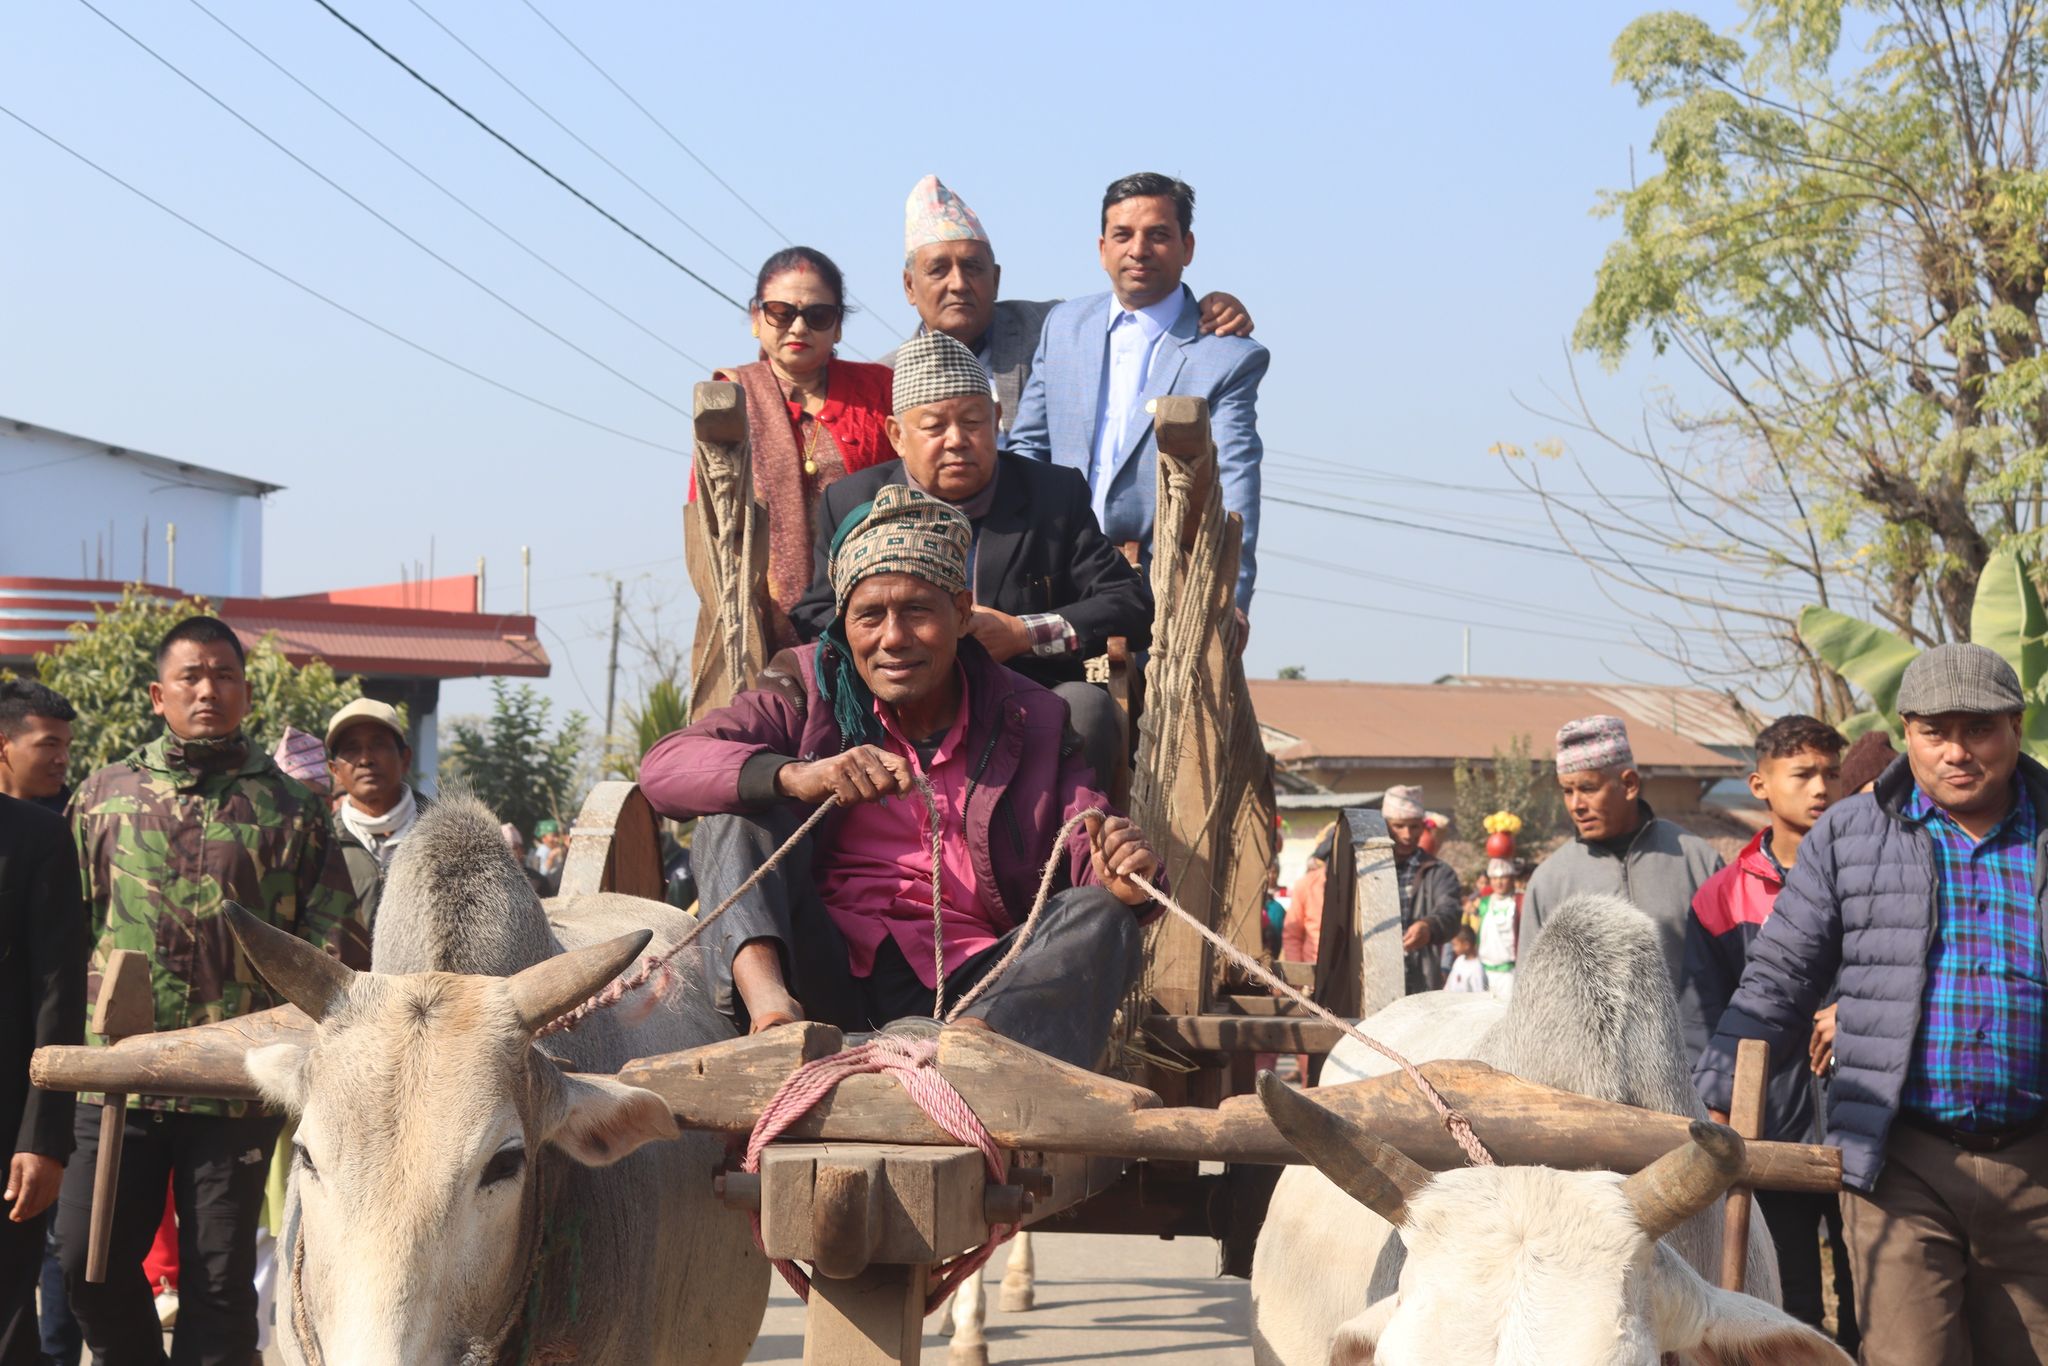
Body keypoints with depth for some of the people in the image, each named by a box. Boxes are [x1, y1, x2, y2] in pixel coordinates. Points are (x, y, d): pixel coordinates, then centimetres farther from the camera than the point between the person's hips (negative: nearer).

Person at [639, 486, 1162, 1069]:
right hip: (826, 974, 0)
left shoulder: (1033, 721, 12)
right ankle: (764, 996, -39)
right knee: (740, 803, -12)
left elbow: (1089, 851, 2)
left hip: (967, 989, 0)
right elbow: (664, 765, -7)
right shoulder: (810, 688, 8)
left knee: (1100, 914, -22)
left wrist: (1125, 878, -25)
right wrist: (798, 776, -26)